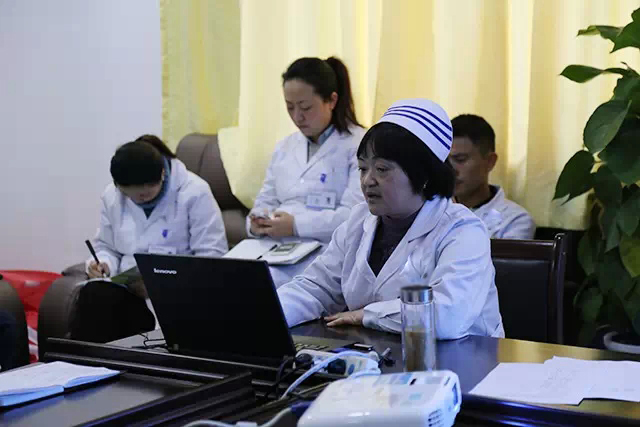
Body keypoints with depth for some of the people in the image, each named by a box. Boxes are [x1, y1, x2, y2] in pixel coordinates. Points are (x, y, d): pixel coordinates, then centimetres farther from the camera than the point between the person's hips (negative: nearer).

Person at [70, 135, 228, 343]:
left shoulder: (194, 192, -8)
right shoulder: (112, 194, 7)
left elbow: (211, 257, -11)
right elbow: (106, 246, 19)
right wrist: (103, 263, -5)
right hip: (128, 287, 5)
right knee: (92, 295, -31)